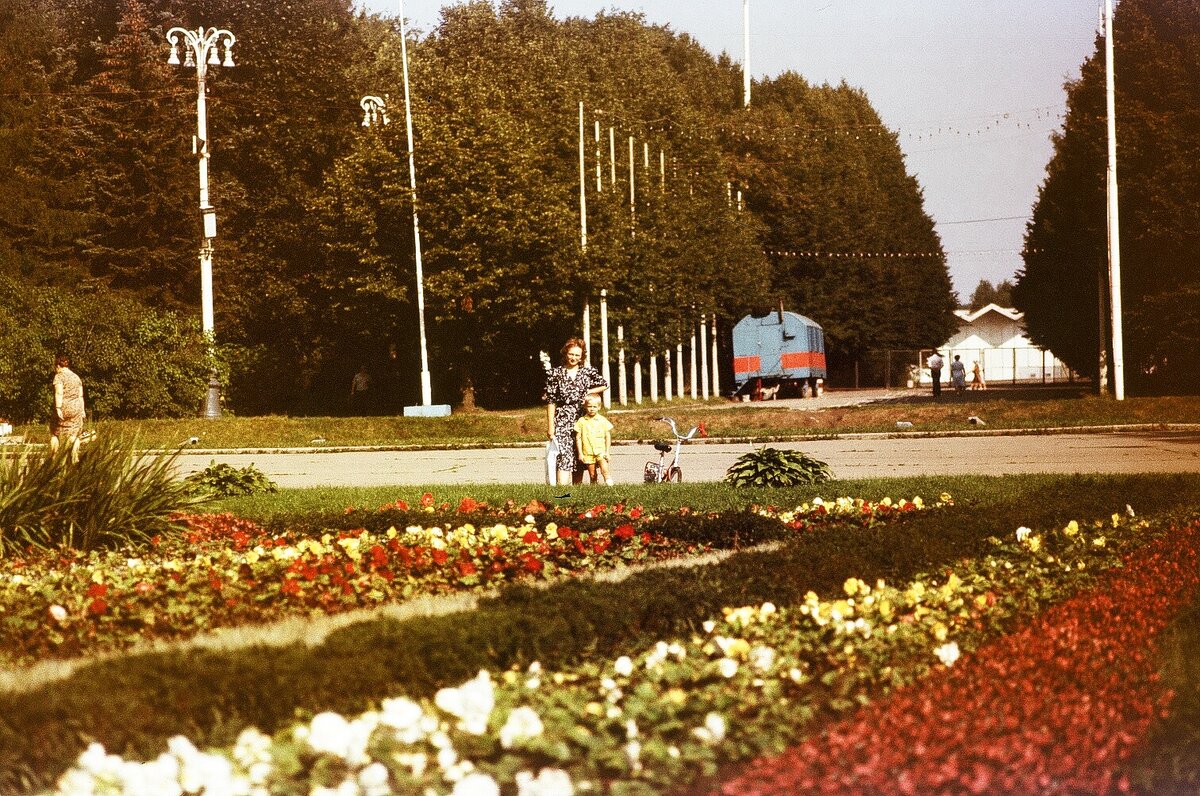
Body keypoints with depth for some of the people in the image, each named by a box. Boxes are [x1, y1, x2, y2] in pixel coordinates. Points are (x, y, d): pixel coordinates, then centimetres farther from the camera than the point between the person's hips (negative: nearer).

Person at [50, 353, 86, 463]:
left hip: (64, 409, -5)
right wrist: (82, 410, 19)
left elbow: (59, 393, -16)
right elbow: (81, 395, 15)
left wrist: (58, 408, -21)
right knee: (74, 434, 4)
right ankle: (74, 459, -2)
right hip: (76, 409, 5)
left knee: (55, 433, 9)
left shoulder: (59, 376, -5)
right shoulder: (77, 377, 13)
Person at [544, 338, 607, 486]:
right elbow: (551, 401, 0)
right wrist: (550, 426, -4)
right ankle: (562, 488, -23)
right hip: (562, 420, -3)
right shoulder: (555, 373, 1)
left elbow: (604, 385, 17)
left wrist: (587, 393, 4)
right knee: (564, 454, -17)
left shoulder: (587, 371, 7)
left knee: (580, 457, 6)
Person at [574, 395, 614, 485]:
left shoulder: (603, 420, 2)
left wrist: (607, 452, -1)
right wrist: (580, 453, 0)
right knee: (592, 475, 4)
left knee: (604, 471, -20)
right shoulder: (581, 421, 2)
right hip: (588, 453, 1)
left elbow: (608, 437, 5)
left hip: (601, 451, -1)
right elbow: (578, 438, 4)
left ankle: (609, 484, -13)